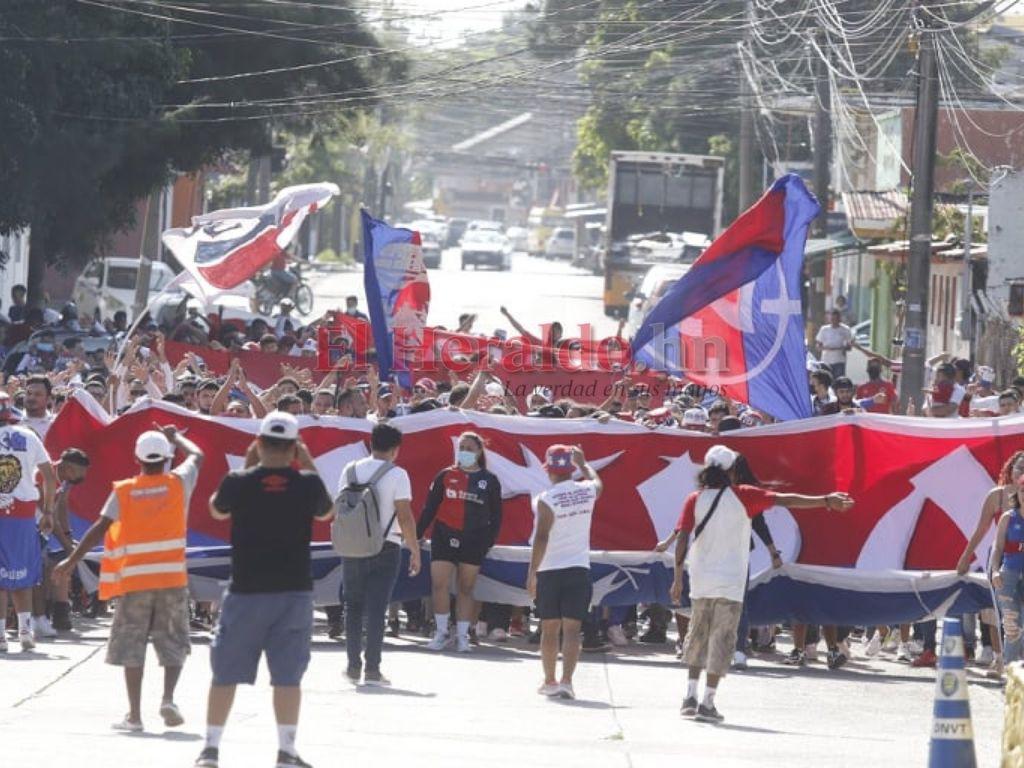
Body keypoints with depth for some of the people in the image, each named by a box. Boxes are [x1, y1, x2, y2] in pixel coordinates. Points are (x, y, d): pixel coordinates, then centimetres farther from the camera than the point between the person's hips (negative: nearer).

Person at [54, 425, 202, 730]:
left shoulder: (123, 491, -2)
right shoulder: (178, 483, 0)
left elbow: (99, 529, -6)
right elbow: (197, 455, 20)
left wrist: (72, 561, 0)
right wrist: (175, 437, 37)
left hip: (134, 579, -1)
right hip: (172, 577, 1)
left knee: (132, 645, 5)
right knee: (173, 642, 11)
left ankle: (134, 714, 3)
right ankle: (168, 698, -9)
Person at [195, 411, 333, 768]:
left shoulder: (239, 482, -9)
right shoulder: (307, 483, -8)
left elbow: (217, 511, 13)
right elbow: (326, 512, 14)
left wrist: (246, 465, 16)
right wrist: (308, 465, 16)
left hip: (246, 591, 0)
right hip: (293, 591, 0)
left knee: (225, 672, 9)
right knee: (288, 675, 5)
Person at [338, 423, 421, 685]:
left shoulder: (350, 471, 5)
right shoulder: (397, 475, -8)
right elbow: (405, 517, -12)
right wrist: (415, 550, -5)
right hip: (385, 548, -3)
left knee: (353, 607, 15)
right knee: (376, 609, -2)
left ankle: (353, 666, 15)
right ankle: (372, 670, -5)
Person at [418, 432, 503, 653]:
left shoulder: (489, 481, 5)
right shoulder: (445, 476, 6)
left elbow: (496, 516, 8)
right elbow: (430, 508, 7)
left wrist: (489, 541, -2)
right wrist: (417, 534, 1)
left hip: (473, 541, 0)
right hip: (444, 537, 0)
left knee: (466, 589, 4)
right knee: (439, 585, -8)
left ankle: (462, 636, 11)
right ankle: (441, 632, 3)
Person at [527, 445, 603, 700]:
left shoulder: (547, 500, -11)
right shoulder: (587, 492, 2)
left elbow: (541, 538, -16)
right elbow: (596, 482, 28)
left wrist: (532, 572, -11)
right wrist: (583, 463, 45)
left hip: (549, 571, -2)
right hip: (579, 569, 2)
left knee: (549, 628, 10)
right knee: (572, 628, -3)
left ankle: (549, 681, 21)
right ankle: (566, 680, -16)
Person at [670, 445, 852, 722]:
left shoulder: (695, 500, 1)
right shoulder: (742, 496, -5)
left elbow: (682, 540, -3)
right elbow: (785, 500, -11)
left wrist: (678, 577, 3)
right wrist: (825, 502, -11)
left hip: (700, 582, 3)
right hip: (729, 583, -3)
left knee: (697, 637, 17)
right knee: (721, 639, 0)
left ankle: (690, 698, 14)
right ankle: (707, 703, -5)